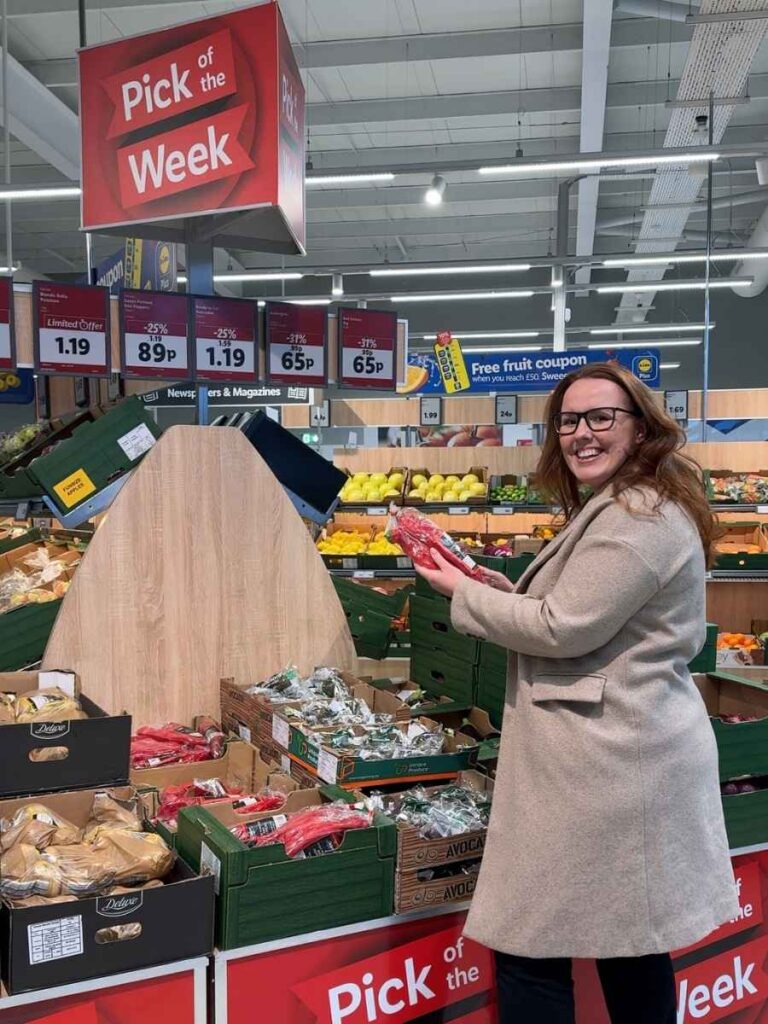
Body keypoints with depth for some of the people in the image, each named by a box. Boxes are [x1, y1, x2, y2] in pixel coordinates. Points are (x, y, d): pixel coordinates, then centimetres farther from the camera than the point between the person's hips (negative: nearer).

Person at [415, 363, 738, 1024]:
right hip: (630, 753, 11)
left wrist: (465, 595, -7)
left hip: (604, 763, -11)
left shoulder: (637, 517, -17)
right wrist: (506, 592, 9)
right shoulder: (628, 507, 17)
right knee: (633, 947, 21)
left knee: (529, 951, 0)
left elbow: (565, 629, -19)